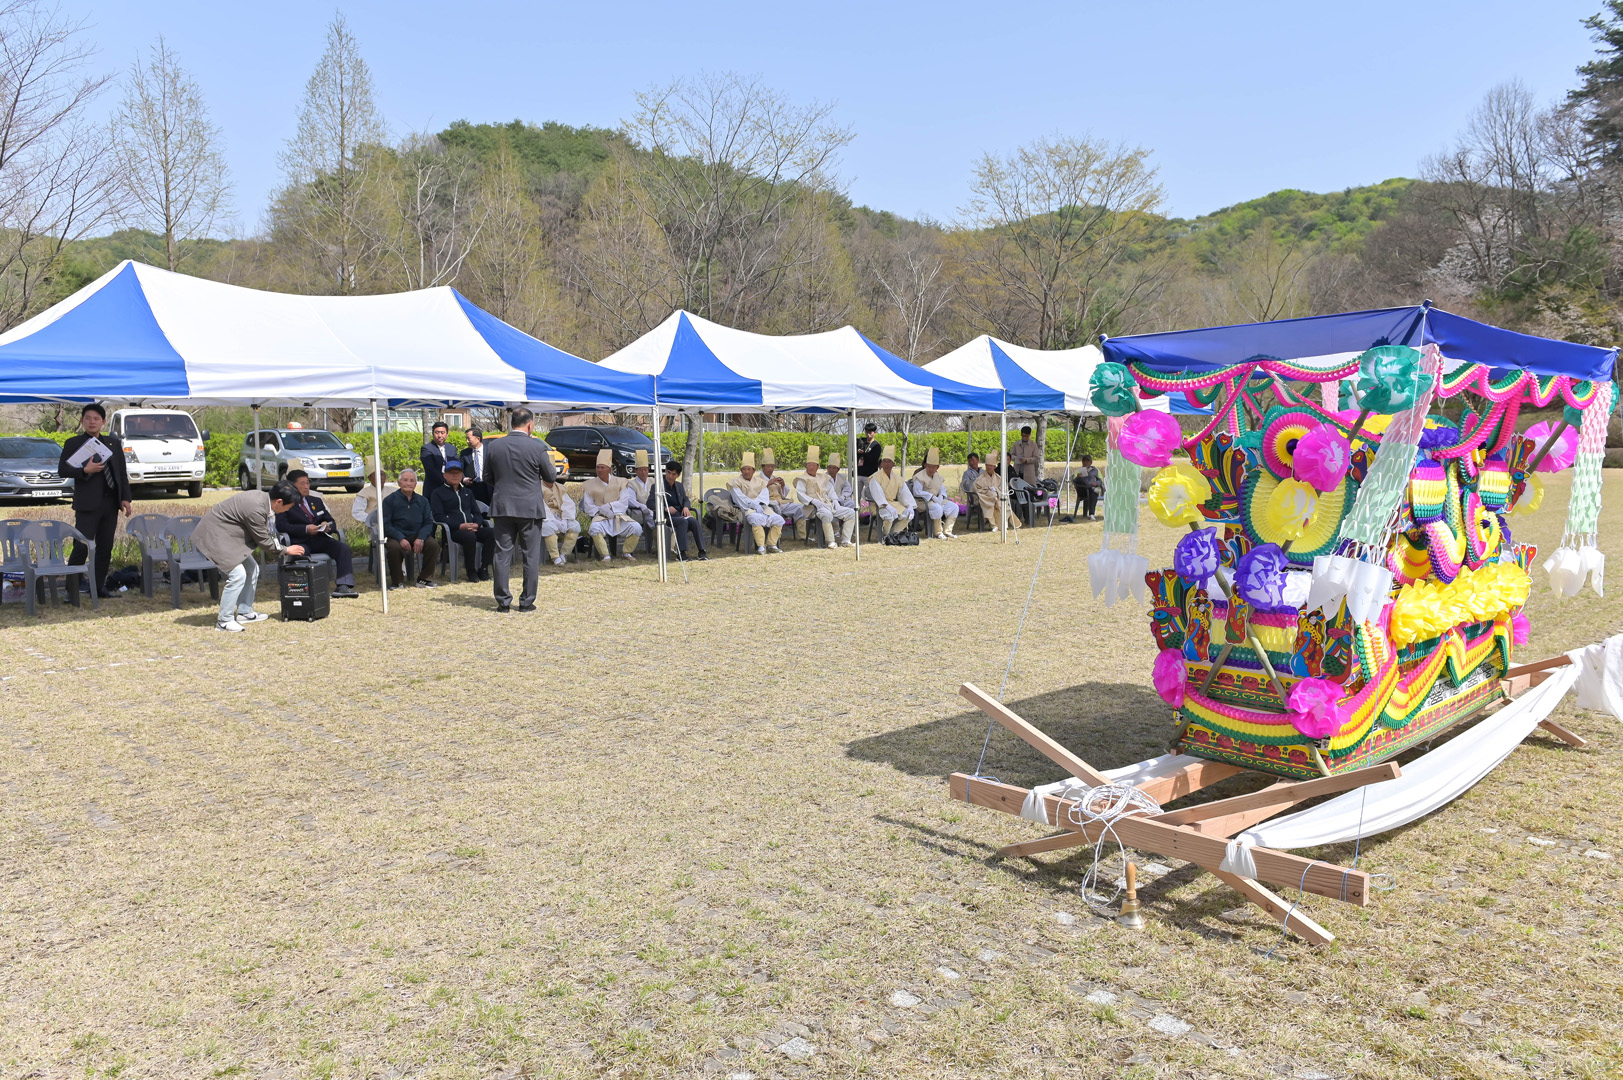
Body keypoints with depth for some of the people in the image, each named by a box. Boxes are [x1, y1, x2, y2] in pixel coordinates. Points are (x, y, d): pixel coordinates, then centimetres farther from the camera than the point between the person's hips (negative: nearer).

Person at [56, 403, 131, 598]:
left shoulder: (113, 443, 14)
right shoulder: (73, 443, 3)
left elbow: (122, 473, 13)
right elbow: (62, 470, -4)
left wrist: (125, 498, 6)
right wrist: (85, 470, -19)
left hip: (110, 503, 4)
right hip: (87, 504, -4)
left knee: (105, 548, 8)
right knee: (81, 548, -8)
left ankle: (99, 587, 16)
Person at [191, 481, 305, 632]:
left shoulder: (263, 498, -1)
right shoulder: (256, 508, -31)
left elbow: (268, 533, 12)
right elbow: (263, 540, -19)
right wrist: (286, 550, -8)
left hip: (228, 535, 11)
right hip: (214, 537, -11)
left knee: (252, 569, 12)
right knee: (238, 575, -15)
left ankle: (244, 612, 22)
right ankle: (223, 621, -4)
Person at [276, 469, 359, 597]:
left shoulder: (316, 501, 27)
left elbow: (332, 521, 25)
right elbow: (281, 526, -6)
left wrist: (328, 526, -2)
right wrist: (305, 529, -19)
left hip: (320, 539, 4)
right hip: (299, 542, -4)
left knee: (344, 548, -24)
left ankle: (343, 586, -36)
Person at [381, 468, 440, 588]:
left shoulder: (422, 501, 12)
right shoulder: (389, 500, 2)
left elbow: (429, 523, 5)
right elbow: (386, 524, -6)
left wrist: (420, 538, -16)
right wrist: (401, 539, -22)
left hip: (417, 537, 3)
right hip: (396, 537, -3)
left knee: (434, 544, -25)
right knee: (394, 547, -36)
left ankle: (425, 579, -10)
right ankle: (397, 581, -16)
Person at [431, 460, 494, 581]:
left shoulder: (467, 492, 28)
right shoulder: (438, 494, 11)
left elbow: (477, 512, 24)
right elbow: (438, 516, -2)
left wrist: (476, 524, -3)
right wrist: (460, 526, -15)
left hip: (472, 528, 5)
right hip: (452, 531, -5)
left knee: (492, 533, -25)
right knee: (469, 536, -38)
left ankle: (483, 569, -21)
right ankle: (471, 571, -24)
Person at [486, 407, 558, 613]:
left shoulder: (494, 447, 0)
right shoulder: (537, 447, -10)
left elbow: (488, 477, 9)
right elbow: (551, 477, -1)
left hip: (502, 507, 3)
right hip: (530, 508, -2)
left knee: (502, 555, 7)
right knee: (531, 557, 6)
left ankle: (503, 602, 8)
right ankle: (527, 601, 8)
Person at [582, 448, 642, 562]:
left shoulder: (620, 482, 8)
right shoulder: (589, 485, 7)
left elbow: (624, 503, -1)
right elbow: (588, 507, 2)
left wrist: (609, 506, -16)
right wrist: (601, 510, -17)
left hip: (619, 516, 1)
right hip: (600, 517, -1)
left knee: (636, 527, -25)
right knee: (594, 528, -37)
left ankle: (626, 552, -1)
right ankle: (605, 555, -22)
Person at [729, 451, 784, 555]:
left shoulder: (760, 481, 21)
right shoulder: (736, 481, 8)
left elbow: (764, 495, 7)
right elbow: (739, 497, -6)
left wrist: (758, 503, -15)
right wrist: (754, 505, -16)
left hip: (762, 507, 5)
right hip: (746, 508, -5)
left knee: (778, 520, -19)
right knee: (756, 519, -38)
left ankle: (771, 544, -11)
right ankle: (761, 546, -35)